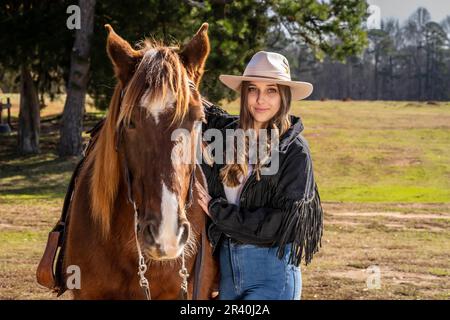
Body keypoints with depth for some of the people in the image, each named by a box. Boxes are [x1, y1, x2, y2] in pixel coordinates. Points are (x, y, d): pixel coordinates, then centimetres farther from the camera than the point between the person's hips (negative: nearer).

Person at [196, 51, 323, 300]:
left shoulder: (295, 151, -9)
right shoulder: (226, 131, 3)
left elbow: (278, 223, -15)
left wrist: (217, 210, -11)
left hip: (272, 270, -5)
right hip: (226, 263, 5)